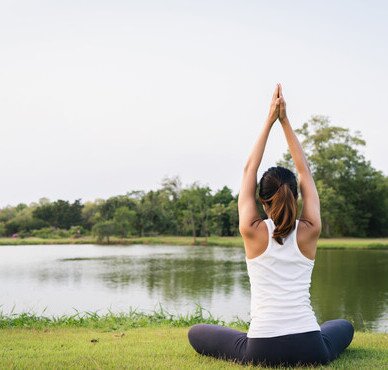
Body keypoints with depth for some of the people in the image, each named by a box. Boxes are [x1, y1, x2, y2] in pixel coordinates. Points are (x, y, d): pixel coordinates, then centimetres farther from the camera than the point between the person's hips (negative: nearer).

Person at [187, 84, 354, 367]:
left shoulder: (253, 232, -5)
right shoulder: (309, 231, -1)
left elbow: (249, 171, 6)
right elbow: (305, 172, 9)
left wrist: (269, 121, 8)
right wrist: (285, 121, 10)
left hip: (262, 351, -1)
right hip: (310, 350, 2)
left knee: (196, 333, 24)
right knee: (344, 326, 37)